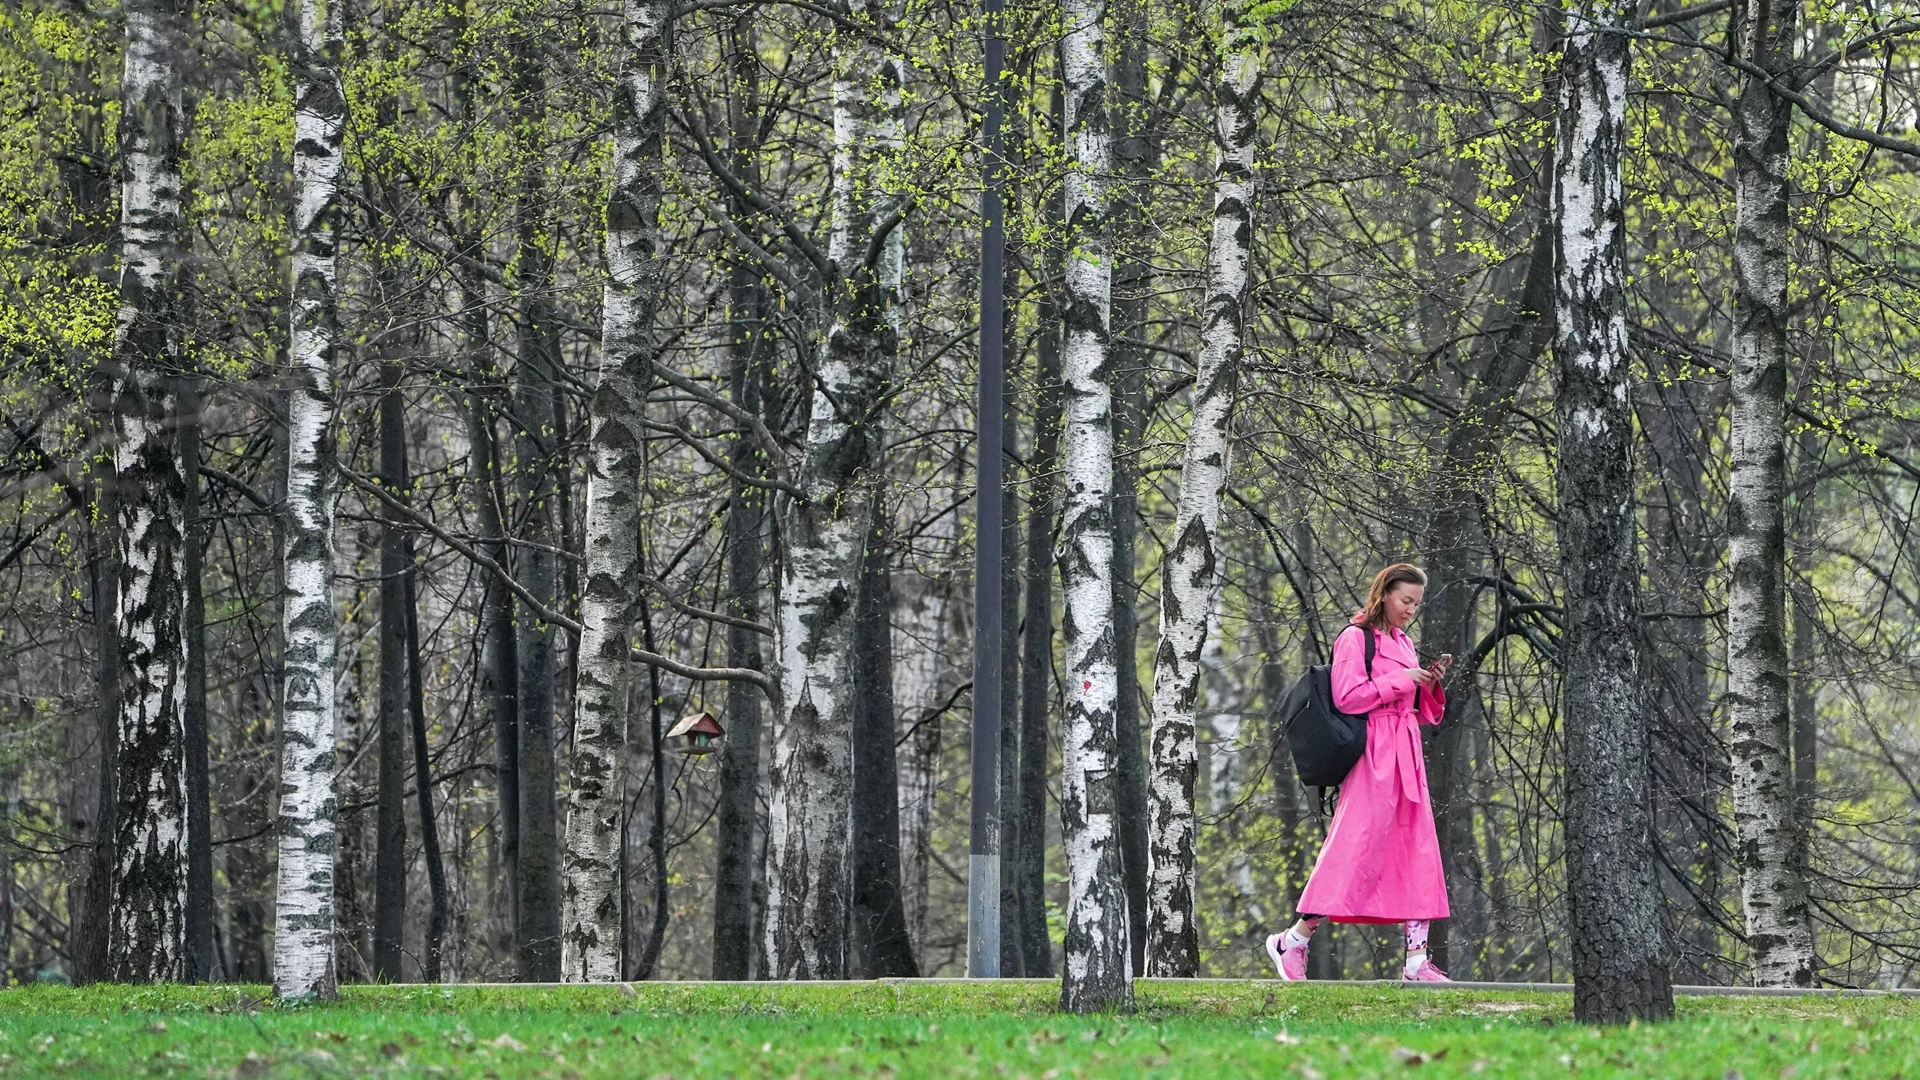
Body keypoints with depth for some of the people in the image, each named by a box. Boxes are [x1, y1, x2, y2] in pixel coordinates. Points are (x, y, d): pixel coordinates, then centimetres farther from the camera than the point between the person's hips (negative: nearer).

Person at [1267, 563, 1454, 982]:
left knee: (1419, 852, 2)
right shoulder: (1355, 639, -4)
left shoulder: (1404, 644, 20)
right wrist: (1401, 680, -13)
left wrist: (1432, 685, 5)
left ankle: (1416, 959, 0)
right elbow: (1347, 697, -16)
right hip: (1373, 755, -8)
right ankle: (1293, 941, -3)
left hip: (1406, 756, 8)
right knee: (1360, 847, -11)